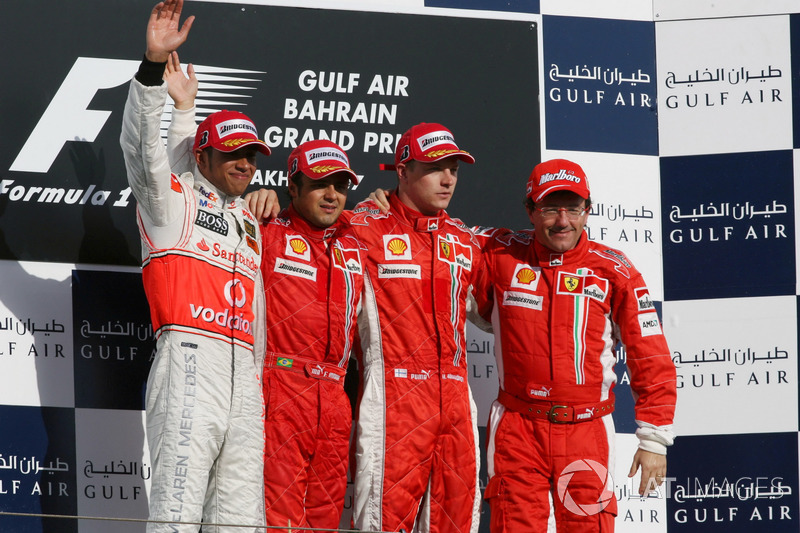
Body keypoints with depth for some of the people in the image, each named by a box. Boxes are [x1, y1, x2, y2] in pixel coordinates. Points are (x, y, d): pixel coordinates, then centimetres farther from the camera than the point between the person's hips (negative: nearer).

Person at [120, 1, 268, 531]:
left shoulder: (251, 220, 28)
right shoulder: (173, 197, 10)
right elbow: (142, 145, -9)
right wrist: (154, 65, -23)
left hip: (243, 371, 7)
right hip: (190, 354, -7)